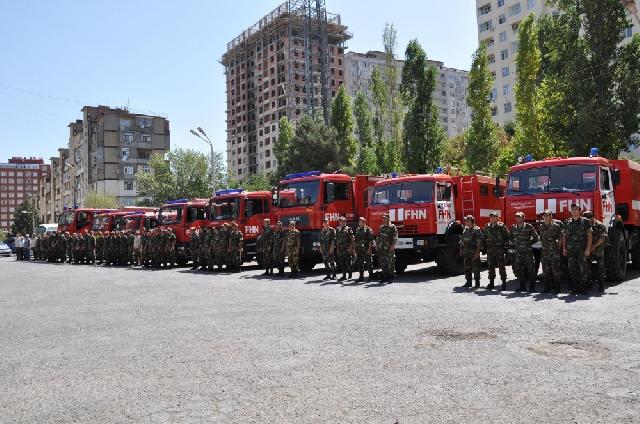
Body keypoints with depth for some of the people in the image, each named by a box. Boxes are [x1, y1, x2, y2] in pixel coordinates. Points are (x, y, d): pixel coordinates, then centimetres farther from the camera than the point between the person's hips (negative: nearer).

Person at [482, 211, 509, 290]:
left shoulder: (501, 226, -3)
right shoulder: (487, 227, 10)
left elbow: (506, 236, -2)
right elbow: (484, 238, 17)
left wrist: (506, 245, -7)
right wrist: (484, 248, 11)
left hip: (499, 249, -4)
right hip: (490, 250, 5)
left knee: (501, 266, -2)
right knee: (491, 266, 9)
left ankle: (504, 282, 4)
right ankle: (491, 282, 17)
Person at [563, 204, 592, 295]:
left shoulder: (585, 221, 1)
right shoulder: (567, 222, 12)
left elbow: (589, 235, -2)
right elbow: (564, 236, 14)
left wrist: (588, 248, -10)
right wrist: (564, 248, 7)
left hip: (582, 249, -3)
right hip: (570, 249, 3)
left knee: (582, 269, -3)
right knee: (571, 269, 4)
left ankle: (582, 288, 4)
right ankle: (574, 288, 10)